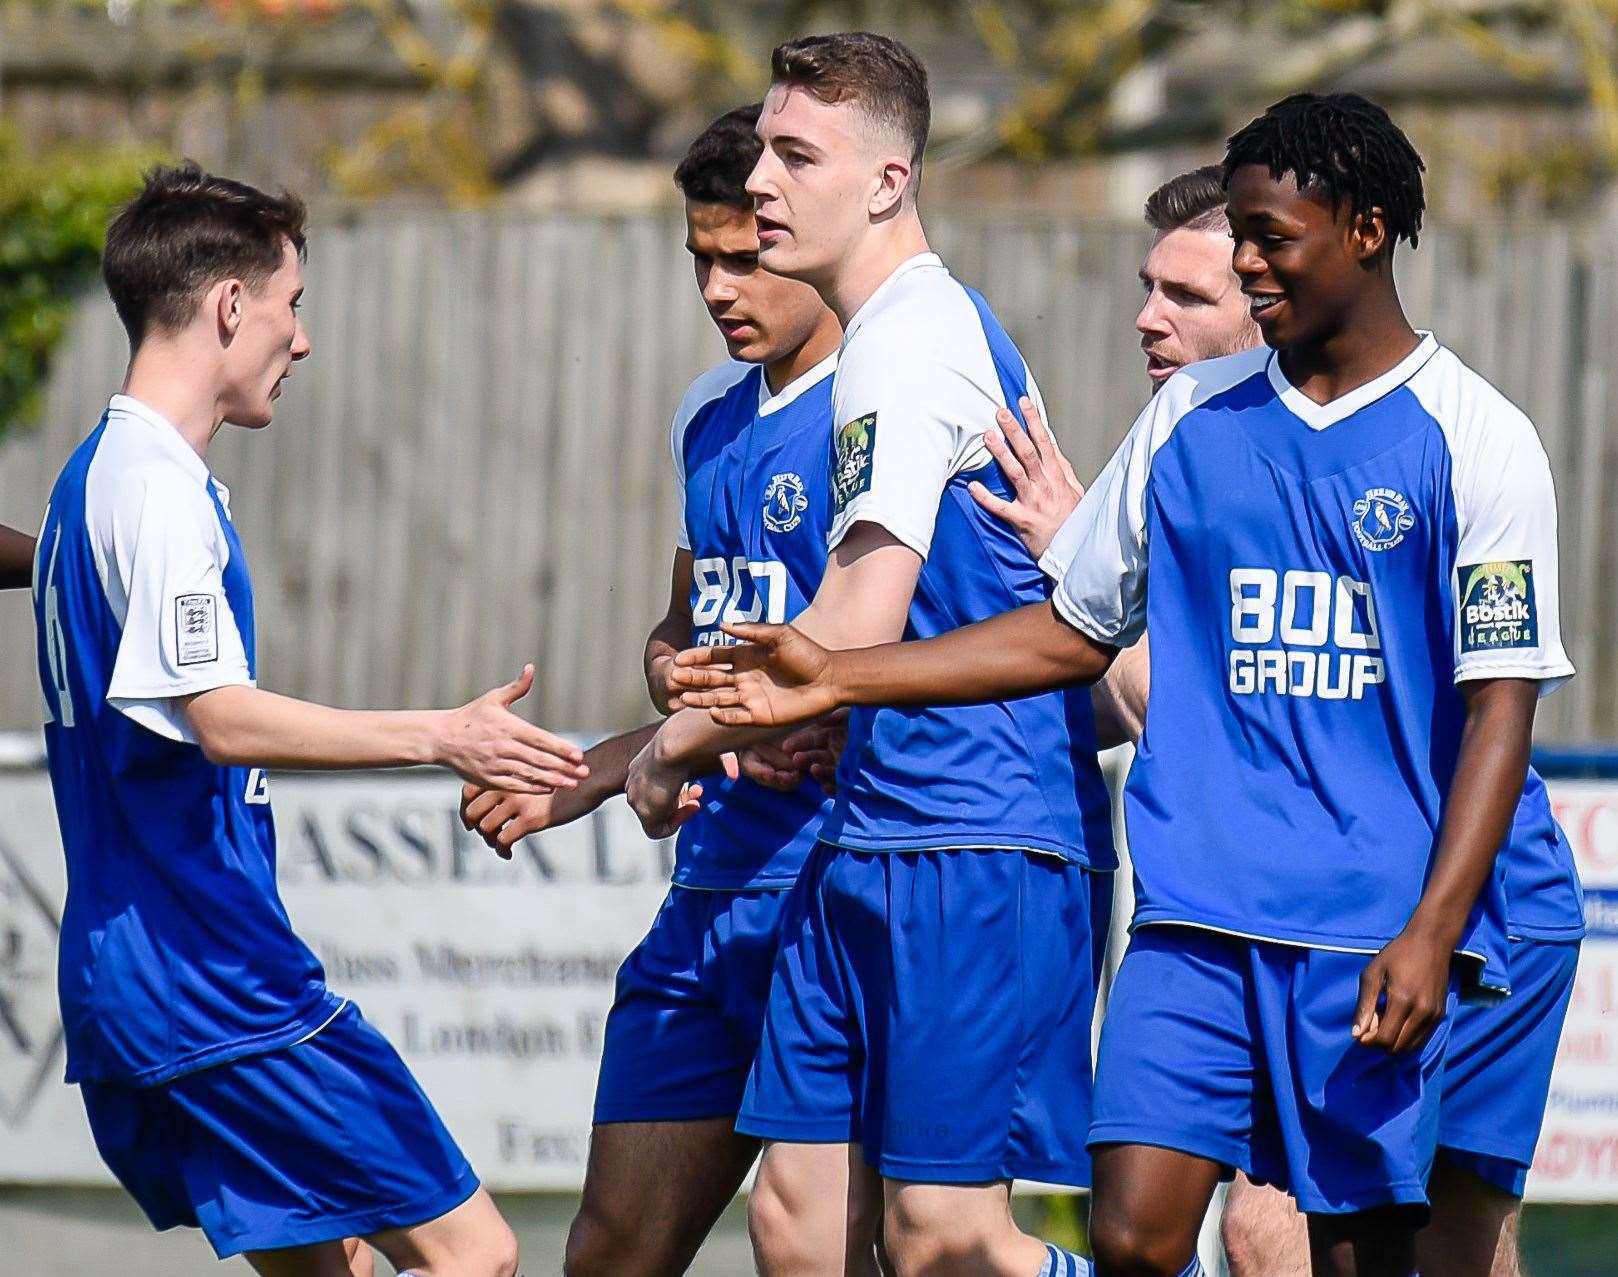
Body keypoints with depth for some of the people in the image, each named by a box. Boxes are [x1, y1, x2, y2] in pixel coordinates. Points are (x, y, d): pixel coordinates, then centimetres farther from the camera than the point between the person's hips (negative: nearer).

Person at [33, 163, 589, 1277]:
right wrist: (441, 737, -27)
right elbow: (224, 719, -23)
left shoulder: (95, 474, 18)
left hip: (122, 991, 11)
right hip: (219, 979, -11)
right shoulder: (159, 487, -14)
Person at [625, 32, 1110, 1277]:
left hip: (975, 847, -10)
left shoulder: (916, 336, -13)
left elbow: (858, 629, -19)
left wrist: (680, 746, -7)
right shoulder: (903, 330, 19)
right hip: (872, 845, 10)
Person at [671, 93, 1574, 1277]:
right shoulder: (1191, 416, 12)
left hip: (1377, 939, -3)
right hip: (1197, 916, 3)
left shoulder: (1474, 439, -2)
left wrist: (1431, 934, -15)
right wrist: (835, 679, 13)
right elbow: (1075, 632, 19)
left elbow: (1502, 702, -5)